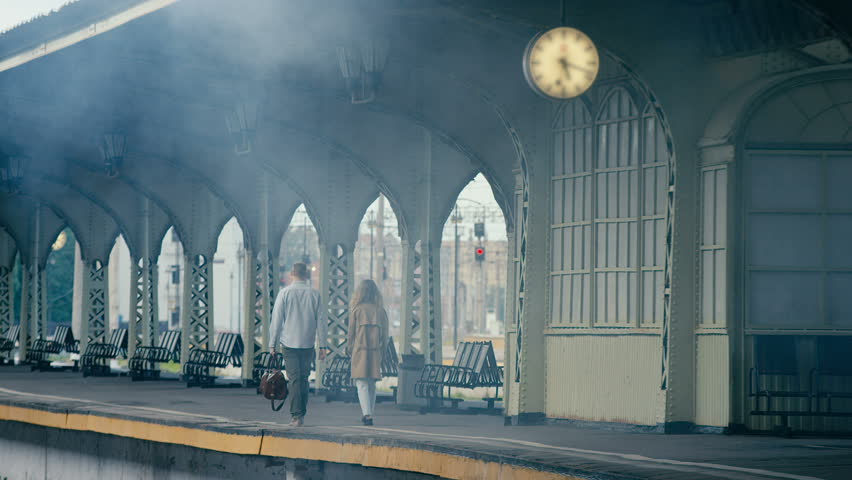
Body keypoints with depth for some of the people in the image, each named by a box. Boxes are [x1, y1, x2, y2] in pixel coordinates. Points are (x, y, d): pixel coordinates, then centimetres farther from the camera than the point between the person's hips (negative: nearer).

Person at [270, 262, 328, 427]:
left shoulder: (285, 293, -3)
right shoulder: (315, 294, 2)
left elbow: (277, 320, -2)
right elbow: (321, 321, 3)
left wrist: (273, 344, 4)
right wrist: (322, 345, 8)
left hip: (289, 343, -2)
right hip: (308, 344, 2)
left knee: (294, 379, -3)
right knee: (304, 378, 13)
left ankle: (296, 416, -9)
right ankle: (302, 414, 16)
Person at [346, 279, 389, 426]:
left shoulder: (356, 310, -3)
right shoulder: (381, 311, 4)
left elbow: (351, 332, 0)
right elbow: (385, 334, 7)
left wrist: (349, 348, 13)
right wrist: (382, 351, 16)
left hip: (360, 350, -3)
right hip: (375, 352, 3)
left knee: (362, 383, -3)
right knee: (372, 384, 13)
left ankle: (367, 414, -17)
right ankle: (369, 414, 17)